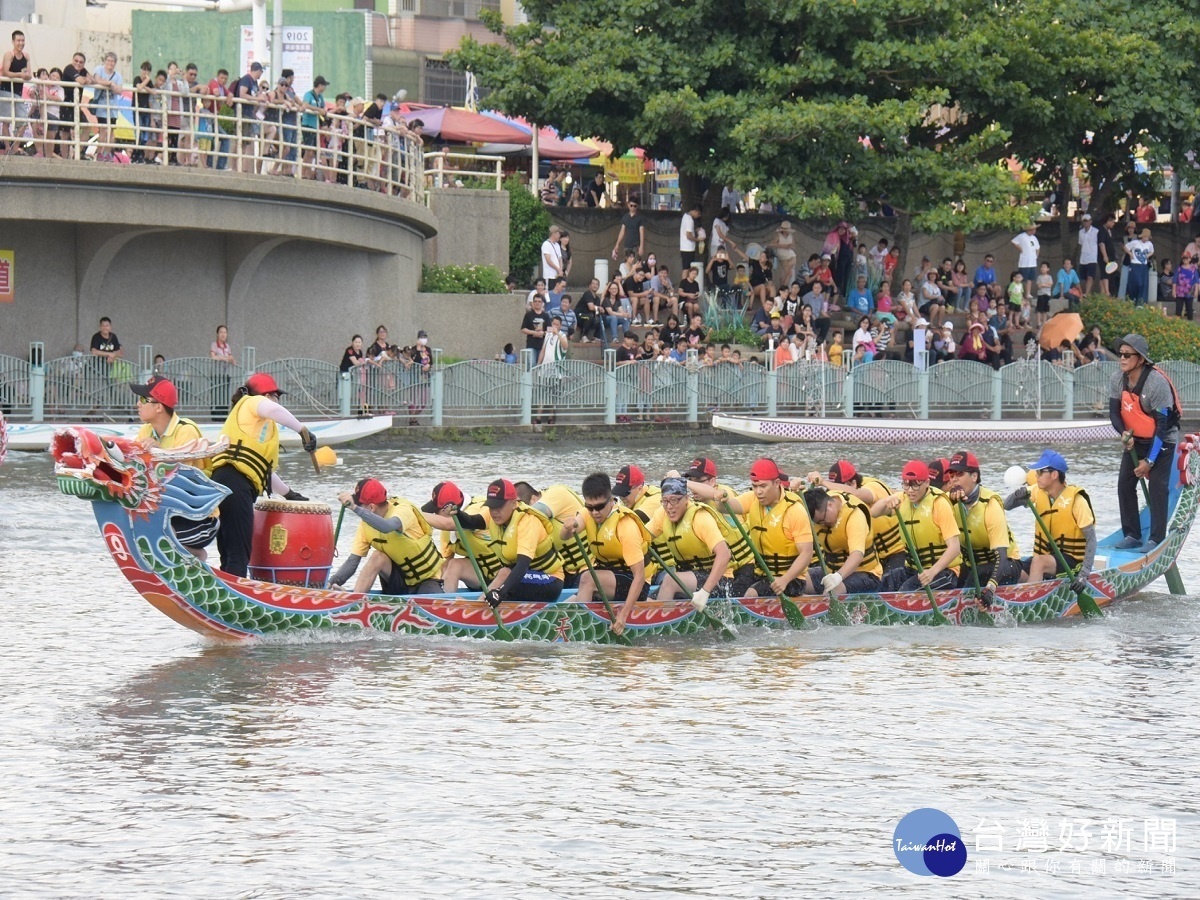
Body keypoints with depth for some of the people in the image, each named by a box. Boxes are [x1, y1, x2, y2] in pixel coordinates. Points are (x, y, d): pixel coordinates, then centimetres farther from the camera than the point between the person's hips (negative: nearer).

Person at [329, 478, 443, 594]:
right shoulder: (366, 523, -5)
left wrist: (355, 508, -53)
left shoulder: (402, 509, -22)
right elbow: (353, 561, -7)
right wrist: (332, 583, -22)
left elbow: (387, 527, -46)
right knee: (378, 557, -23)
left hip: (428, 581, -4)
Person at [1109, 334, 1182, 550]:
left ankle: (1156, 538, -8)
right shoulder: (1118, 380, -9)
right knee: (1125, 484, -1)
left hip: (1161, 442, -6)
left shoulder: (1158, 383, -27)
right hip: (1135, 440, 6)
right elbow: (1114, 412, -1)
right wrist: (1124, 433, -24)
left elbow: (1162, 425, -24)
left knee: (1157, 487, -12)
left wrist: (1149, 461, -22)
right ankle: (1132, 535, 7)